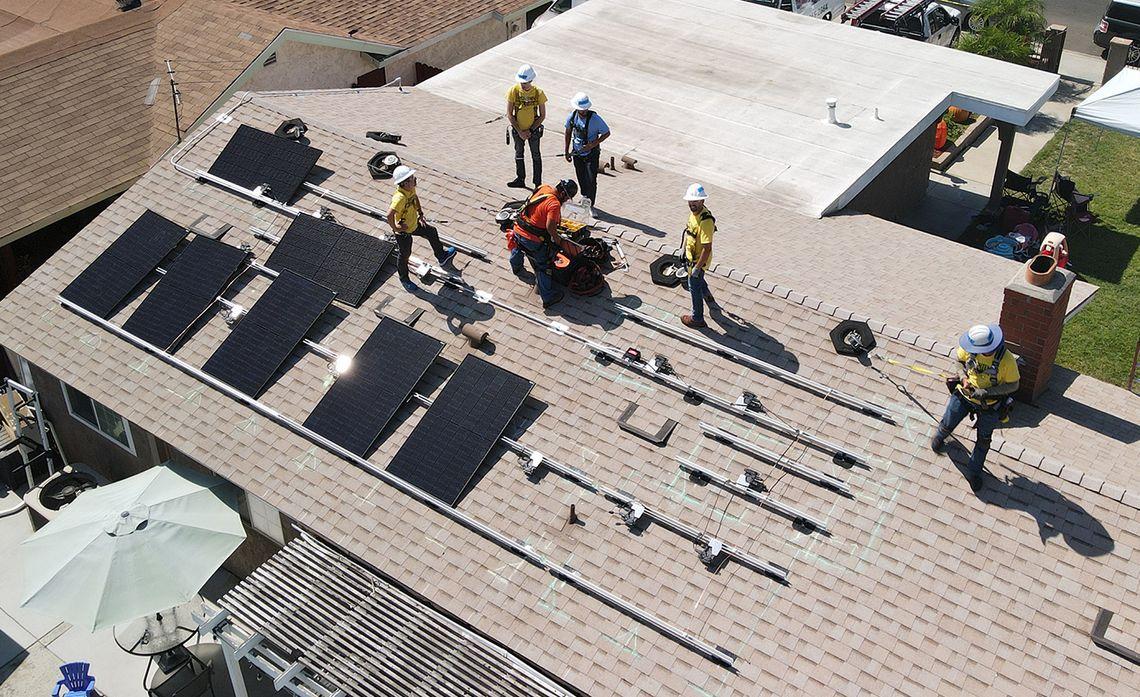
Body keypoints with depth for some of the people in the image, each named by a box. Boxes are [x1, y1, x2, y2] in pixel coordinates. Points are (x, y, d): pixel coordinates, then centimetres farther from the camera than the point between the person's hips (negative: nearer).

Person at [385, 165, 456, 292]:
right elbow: (390, 215, -49)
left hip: (414, 224, 8)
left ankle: (441, 256, 49)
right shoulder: (399, 197, -40)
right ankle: (404, 279, 38)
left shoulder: (411, 189, -13)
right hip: (404, 231, -8)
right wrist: (395, 228, -32)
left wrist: (420, 214, 8)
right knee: (405, 255, 13)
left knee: (432, 232, 24)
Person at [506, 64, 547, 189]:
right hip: (517, 129, 2)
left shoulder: (538, 93, -20)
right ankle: (520, 180, 37)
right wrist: (520, 132, -13)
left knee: (536, 156, 12)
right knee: (518, 154, 19)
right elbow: (509, 114, -12)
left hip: (533, 130, -2)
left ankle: (538, 183, 24)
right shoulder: (513, 91, -18)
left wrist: (530, 130, -15)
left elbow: (542, 116, -10)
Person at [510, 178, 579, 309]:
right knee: (543, 267, 7)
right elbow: (550, 226, -32)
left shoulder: (544, 188, -3)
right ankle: (548, 297, 15)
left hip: (518, 229, 8)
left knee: (518, 248, 39)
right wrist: (555, 236, -10)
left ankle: (516, 267, 70)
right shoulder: (554, 204, -28)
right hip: (532, 240, -8)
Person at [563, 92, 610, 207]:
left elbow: (606, 133, -10)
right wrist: (566, 151, 12)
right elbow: (568, 132, 9)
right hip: (577, 153, 4)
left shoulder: (595, 119, -21)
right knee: (581, 179, 16)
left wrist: (593, 144, -21)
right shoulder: (572, 116, -8)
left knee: (591, 180, -9)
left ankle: (590, 205, 4)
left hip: (591, 154, -4)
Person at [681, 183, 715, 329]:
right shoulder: (694, 212, -7)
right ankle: (706, 294, 65)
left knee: (694, 288, 8)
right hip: (691, 255, 9)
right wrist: (685, 249, 21)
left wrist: (697, 267, -26)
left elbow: (707, 248, -33)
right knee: (698, 279, 34)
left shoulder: (705, 221, -37)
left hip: (699, 260, -9)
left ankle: (697, 319, 26)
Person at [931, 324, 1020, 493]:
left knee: (983, 440, 13)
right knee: (947, 424, 20)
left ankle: (973, 472, 34)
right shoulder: (969, 349, -23)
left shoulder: (1007, 360, -32)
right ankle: (940, 437, 57)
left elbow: (1013, 385, -18)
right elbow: (958, 359, 0)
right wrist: (964, 377, -18)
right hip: (964, 394, 3)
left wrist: (986, 392, -26)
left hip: (989, 404, -2)